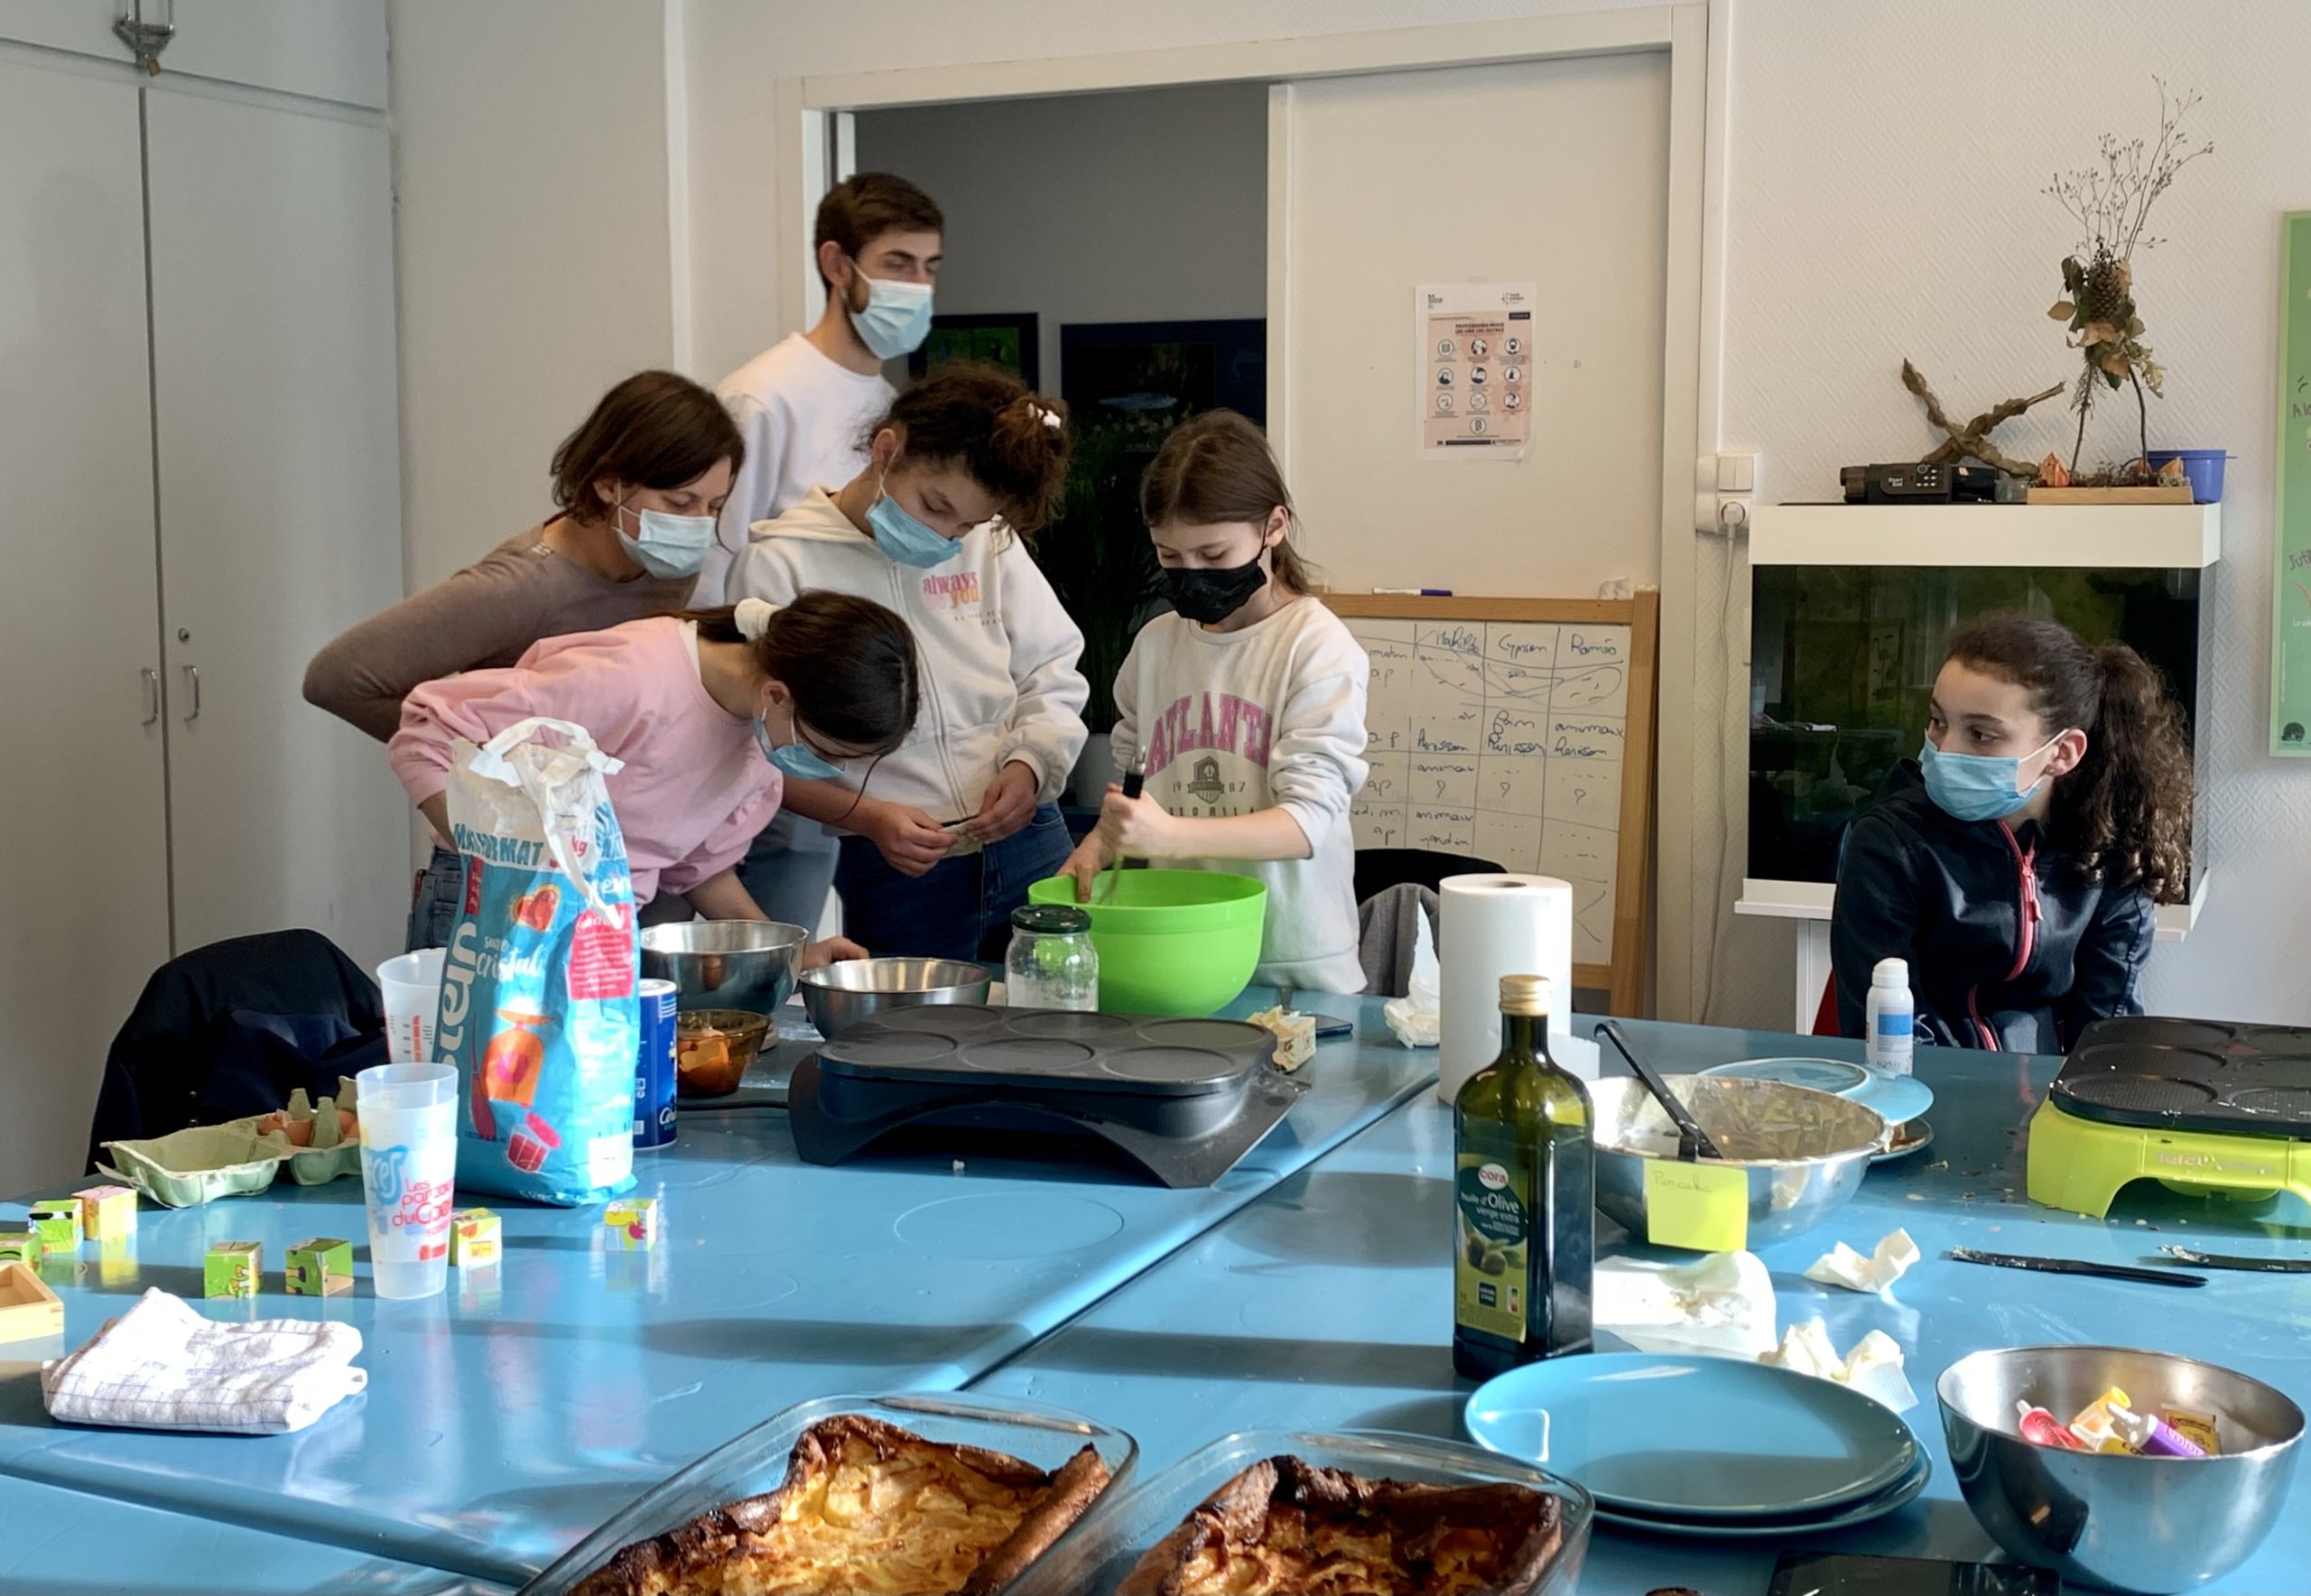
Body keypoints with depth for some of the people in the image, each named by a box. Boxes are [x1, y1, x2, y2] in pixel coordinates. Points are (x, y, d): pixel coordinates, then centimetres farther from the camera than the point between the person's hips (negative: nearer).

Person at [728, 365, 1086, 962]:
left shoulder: (991, 544, 8)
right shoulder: (780, 568, -6)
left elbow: (1055, 676, 12)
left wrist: (1030, 763, -7)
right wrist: (866, 816, -17)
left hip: (1029, 845, 4)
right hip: (895, 870, -4)